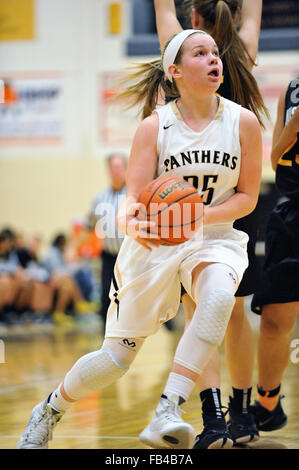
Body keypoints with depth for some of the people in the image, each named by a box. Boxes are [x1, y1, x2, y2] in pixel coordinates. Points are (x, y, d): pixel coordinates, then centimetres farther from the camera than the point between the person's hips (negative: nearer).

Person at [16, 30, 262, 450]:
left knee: (219, 296, -37)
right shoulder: (154, 127, -9)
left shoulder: (243, 123, -6)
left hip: (214, 239, 1)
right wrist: (130, 220, -36)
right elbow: (134, 198, -12)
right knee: (116, 359, 3)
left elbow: (247, 196, -1)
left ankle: (169, 412, -38)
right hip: (154, 243, -1)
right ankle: (50, 410, 32)